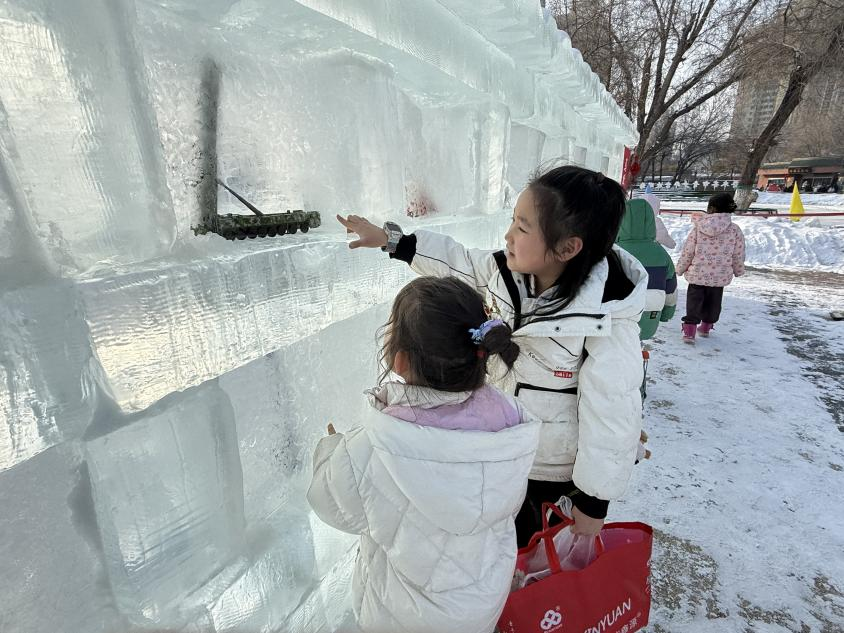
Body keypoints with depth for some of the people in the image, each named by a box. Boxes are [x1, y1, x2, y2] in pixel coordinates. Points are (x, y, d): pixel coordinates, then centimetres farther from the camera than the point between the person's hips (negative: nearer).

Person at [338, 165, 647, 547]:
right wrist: (387, 238, 3)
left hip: (553, 470, -5)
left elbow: (611, 417, -23)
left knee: (523, 536, 21)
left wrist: (592, 506, -13)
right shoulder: (506, 271, -15)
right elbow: (456, 261, 2)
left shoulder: (608, 321, -30)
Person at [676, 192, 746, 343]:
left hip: (697, 273, -2)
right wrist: (738, 270, 21)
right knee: (713, 302, 19)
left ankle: (689, 330, -2)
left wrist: (680, 268, 7)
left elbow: (687, 251, -6)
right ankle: (706, 327, 33)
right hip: (720, 275, 2)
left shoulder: (699, 227, -9)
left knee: (694, 301, 6)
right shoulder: (734, 229, -5)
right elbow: (738, 255, 4)